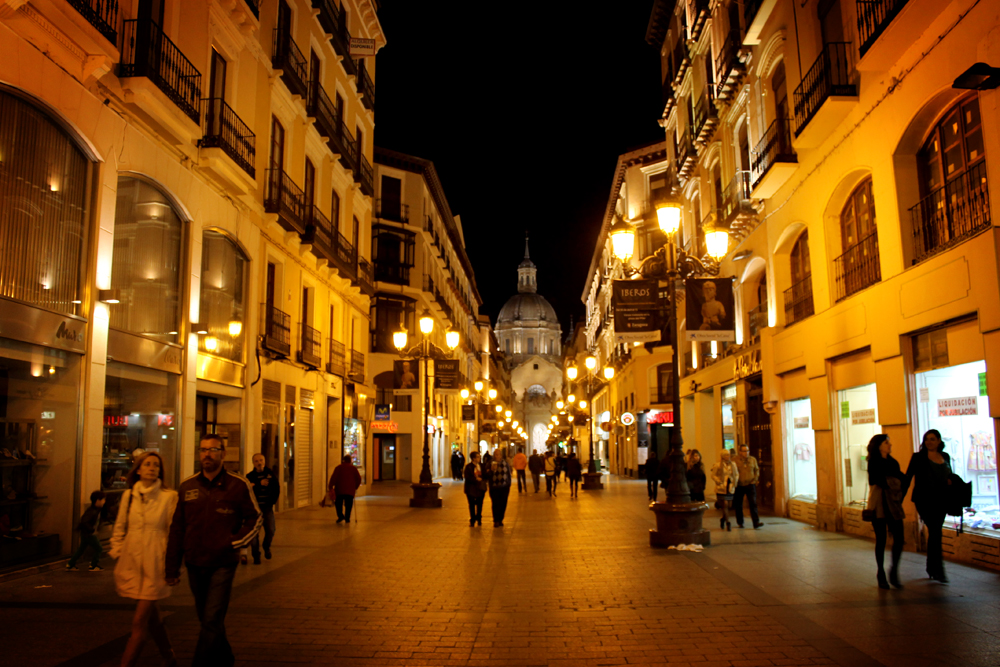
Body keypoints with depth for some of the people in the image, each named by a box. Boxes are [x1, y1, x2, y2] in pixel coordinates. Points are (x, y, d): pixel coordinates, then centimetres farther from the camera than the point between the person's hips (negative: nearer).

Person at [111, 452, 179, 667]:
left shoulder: (169, 496, -7)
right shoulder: (128, 495, 5)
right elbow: (119, 529, 13)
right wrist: (117, 557, 8)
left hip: (154, 565, -4)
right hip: (131, 563, 4)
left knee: (140, 622, -5)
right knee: (151, 617, 15)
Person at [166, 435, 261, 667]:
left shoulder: (239, 485, -7)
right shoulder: (187, 487, 3)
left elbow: (255, 519, 2)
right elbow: (177, 529, 7)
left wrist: (233, 542, -12)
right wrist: (172, 568, 5)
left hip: (223, 564, -4)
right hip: (195, 565, 4)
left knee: (212, 621, -9)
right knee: (209, 620, 17)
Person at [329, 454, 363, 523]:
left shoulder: (338, 468, 3)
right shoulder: (353, 468, 8)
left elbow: (333, 478, -6)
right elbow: (359, 478, 7)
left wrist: (331, 487, -2)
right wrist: (356, 487, 18)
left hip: (340, 490, -1)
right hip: (350, 490, 1)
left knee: (339, 504, 15)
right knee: (348, 505, 3)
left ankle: (341, 517, 7)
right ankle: (347, 520, 0)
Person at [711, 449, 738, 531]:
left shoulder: (733, 464, 5)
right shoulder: (718, 465, -8)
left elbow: (737, 474, 16)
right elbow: (713, 475, -3)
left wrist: (735, 482, 3)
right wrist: (719, 482, -11)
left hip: (730, 488, 4)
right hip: (721, 489, -4)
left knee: (726, 506, 11)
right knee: (725, 505, -7)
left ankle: (723, 519, 34)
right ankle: (727, 523, 0)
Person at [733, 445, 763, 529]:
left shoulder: (753, 459, 4)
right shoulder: (735, 460, -8)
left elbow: (756, 470, 17)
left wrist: (755, 479, 4)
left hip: (750, 485, 1)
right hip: (739, 486, -1)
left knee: (753, 503, -9)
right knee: (738, 505, 8)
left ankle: (756, 523, -10)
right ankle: (740, 523, 22)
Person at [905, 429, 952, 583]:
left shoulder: (945, 457, 10)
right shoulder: (918, 457, -4)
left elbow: (950, 476, 21)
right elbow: (908, 477, -5)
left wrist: (951, 481, -1)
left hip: (940, 500, 5)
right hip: (924, 499, -5)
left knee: (934, 533, 11)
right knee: (935, 531, -12)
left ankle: (931, 568, 22)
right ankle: (938, 570, -9)